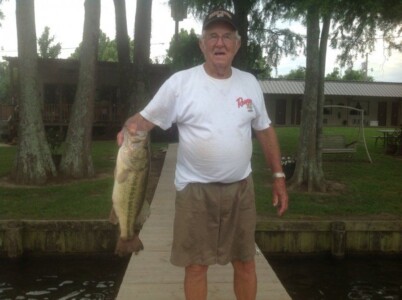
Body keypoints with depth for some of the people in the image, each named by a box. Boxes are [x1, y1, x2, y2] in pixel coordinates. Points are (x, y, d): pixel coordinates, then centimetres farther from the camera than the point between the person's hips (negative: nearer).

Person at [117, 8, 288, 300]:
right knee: (196, 265, 9)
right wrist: (130, 127, -31)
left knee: (245, 261, 16)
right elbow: (146, 118, -7)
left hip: (240, 187, 4)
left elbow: (265, 130, 12)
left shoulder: (250, 83, 4)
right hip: (195, 189, -3)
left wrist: (278, 176, 10)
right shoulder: (180, 82, -8)